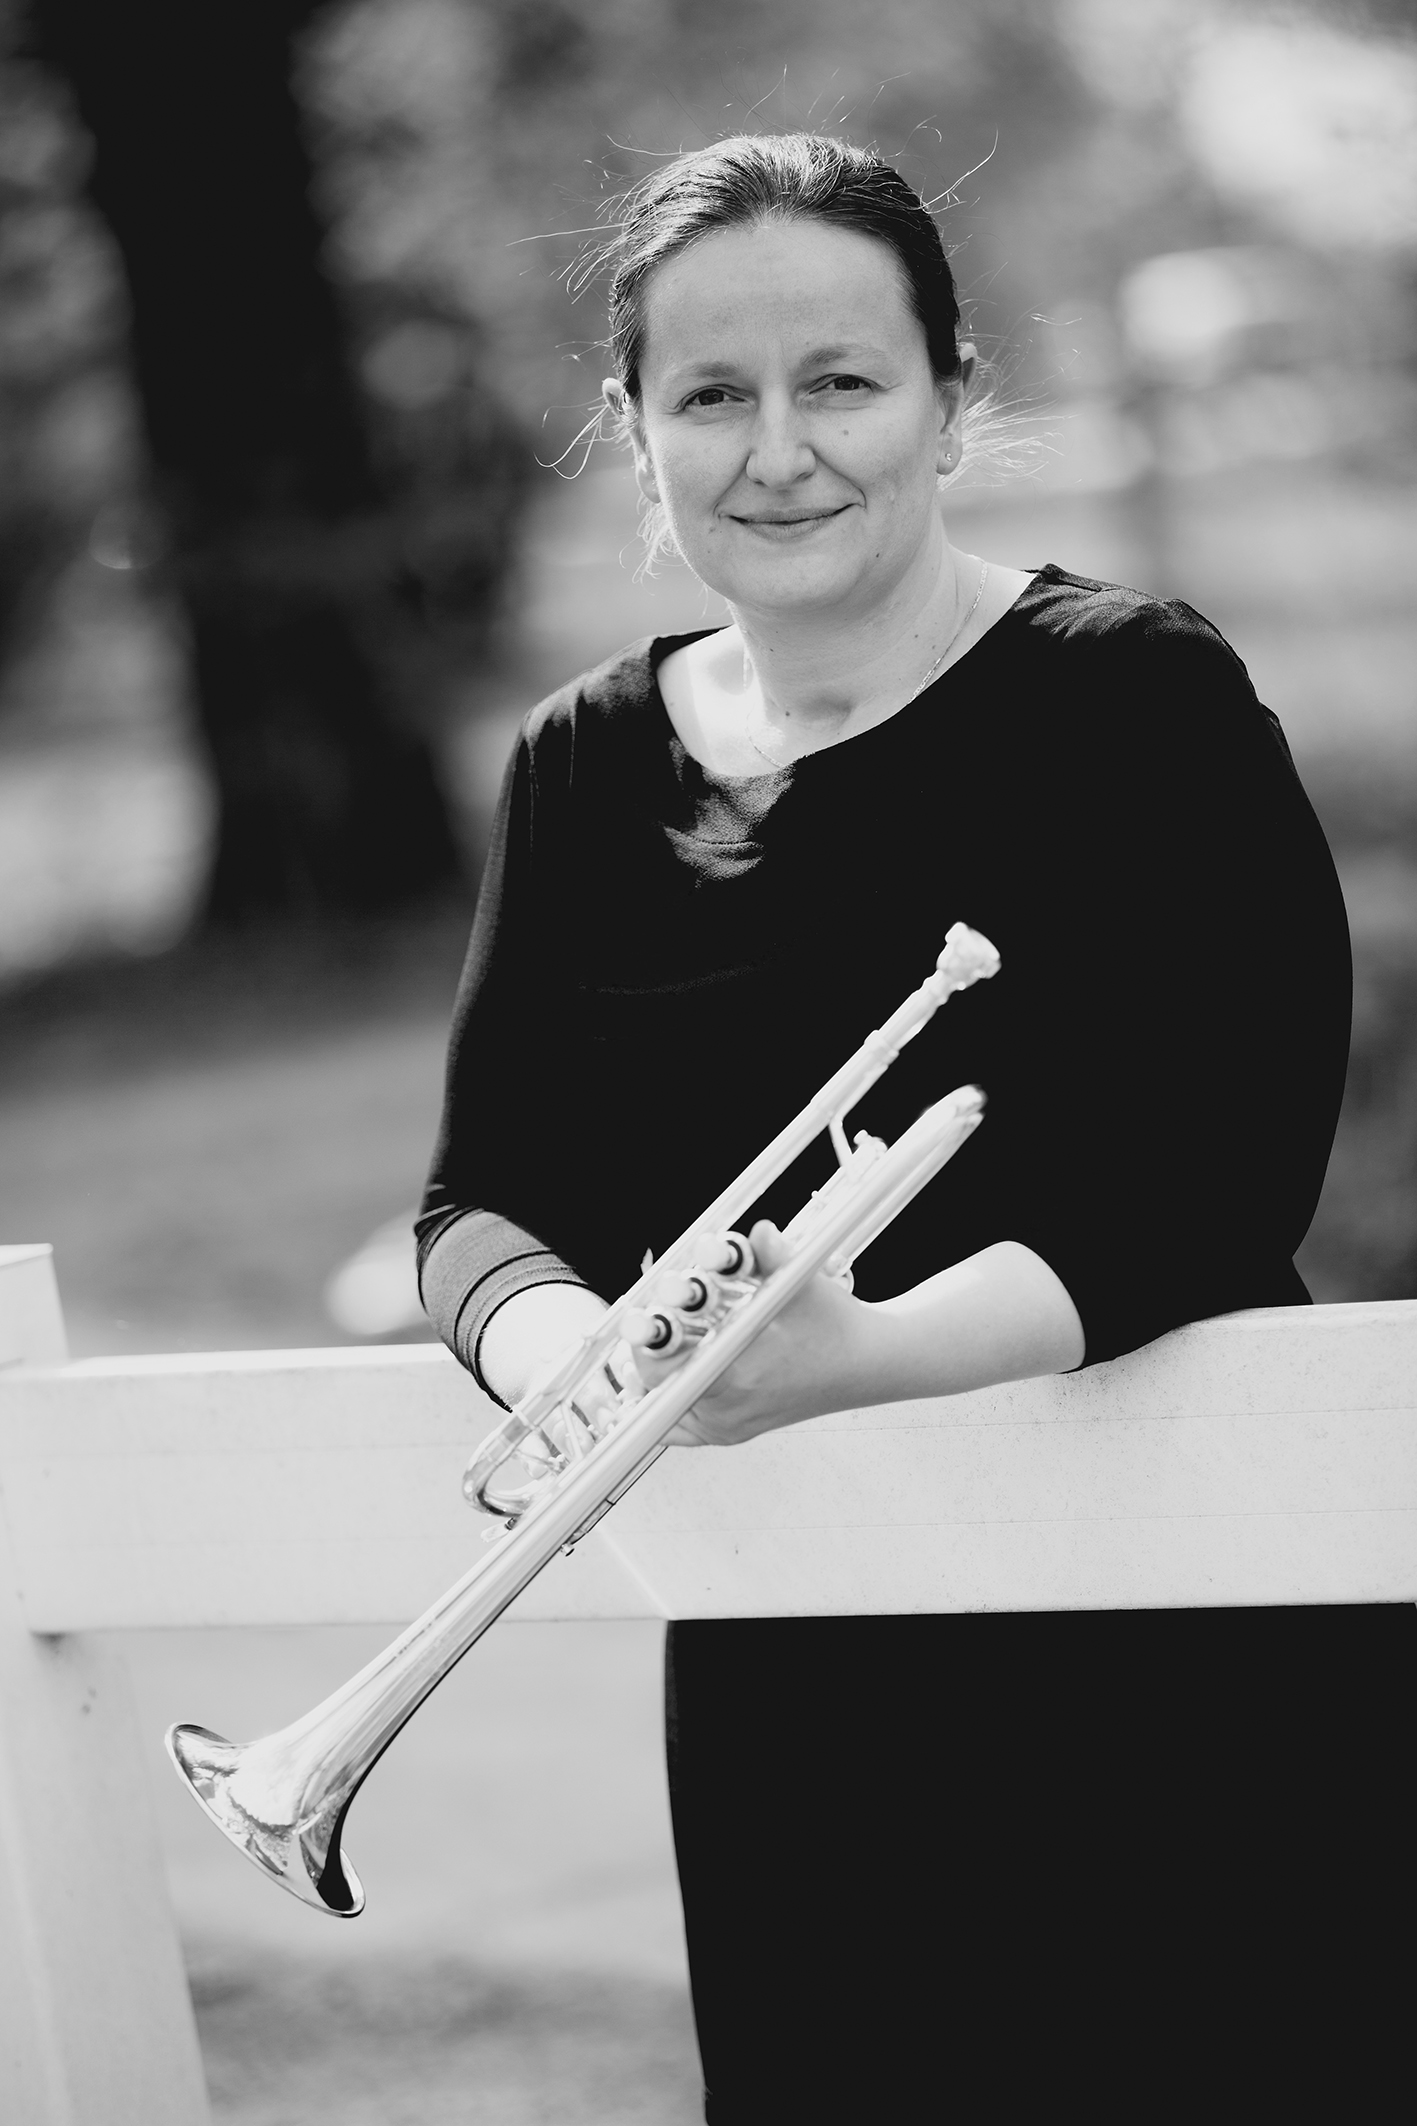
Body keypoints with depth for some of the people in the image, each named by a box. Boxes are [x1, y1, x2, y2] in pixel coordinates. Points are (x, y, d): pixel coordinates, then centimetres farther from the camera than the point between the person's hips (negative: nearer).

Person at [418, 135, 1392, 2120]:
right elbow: (487, 1192, 4)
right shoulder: (587, 768, 7)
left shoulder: (1138, 700, -9)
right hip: (781, 1701, 4)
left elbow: (1231, 1176, -17)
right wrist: (574, 1356, -19)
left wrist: (868, 1352, -31)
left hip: (1166, 1657, -4)